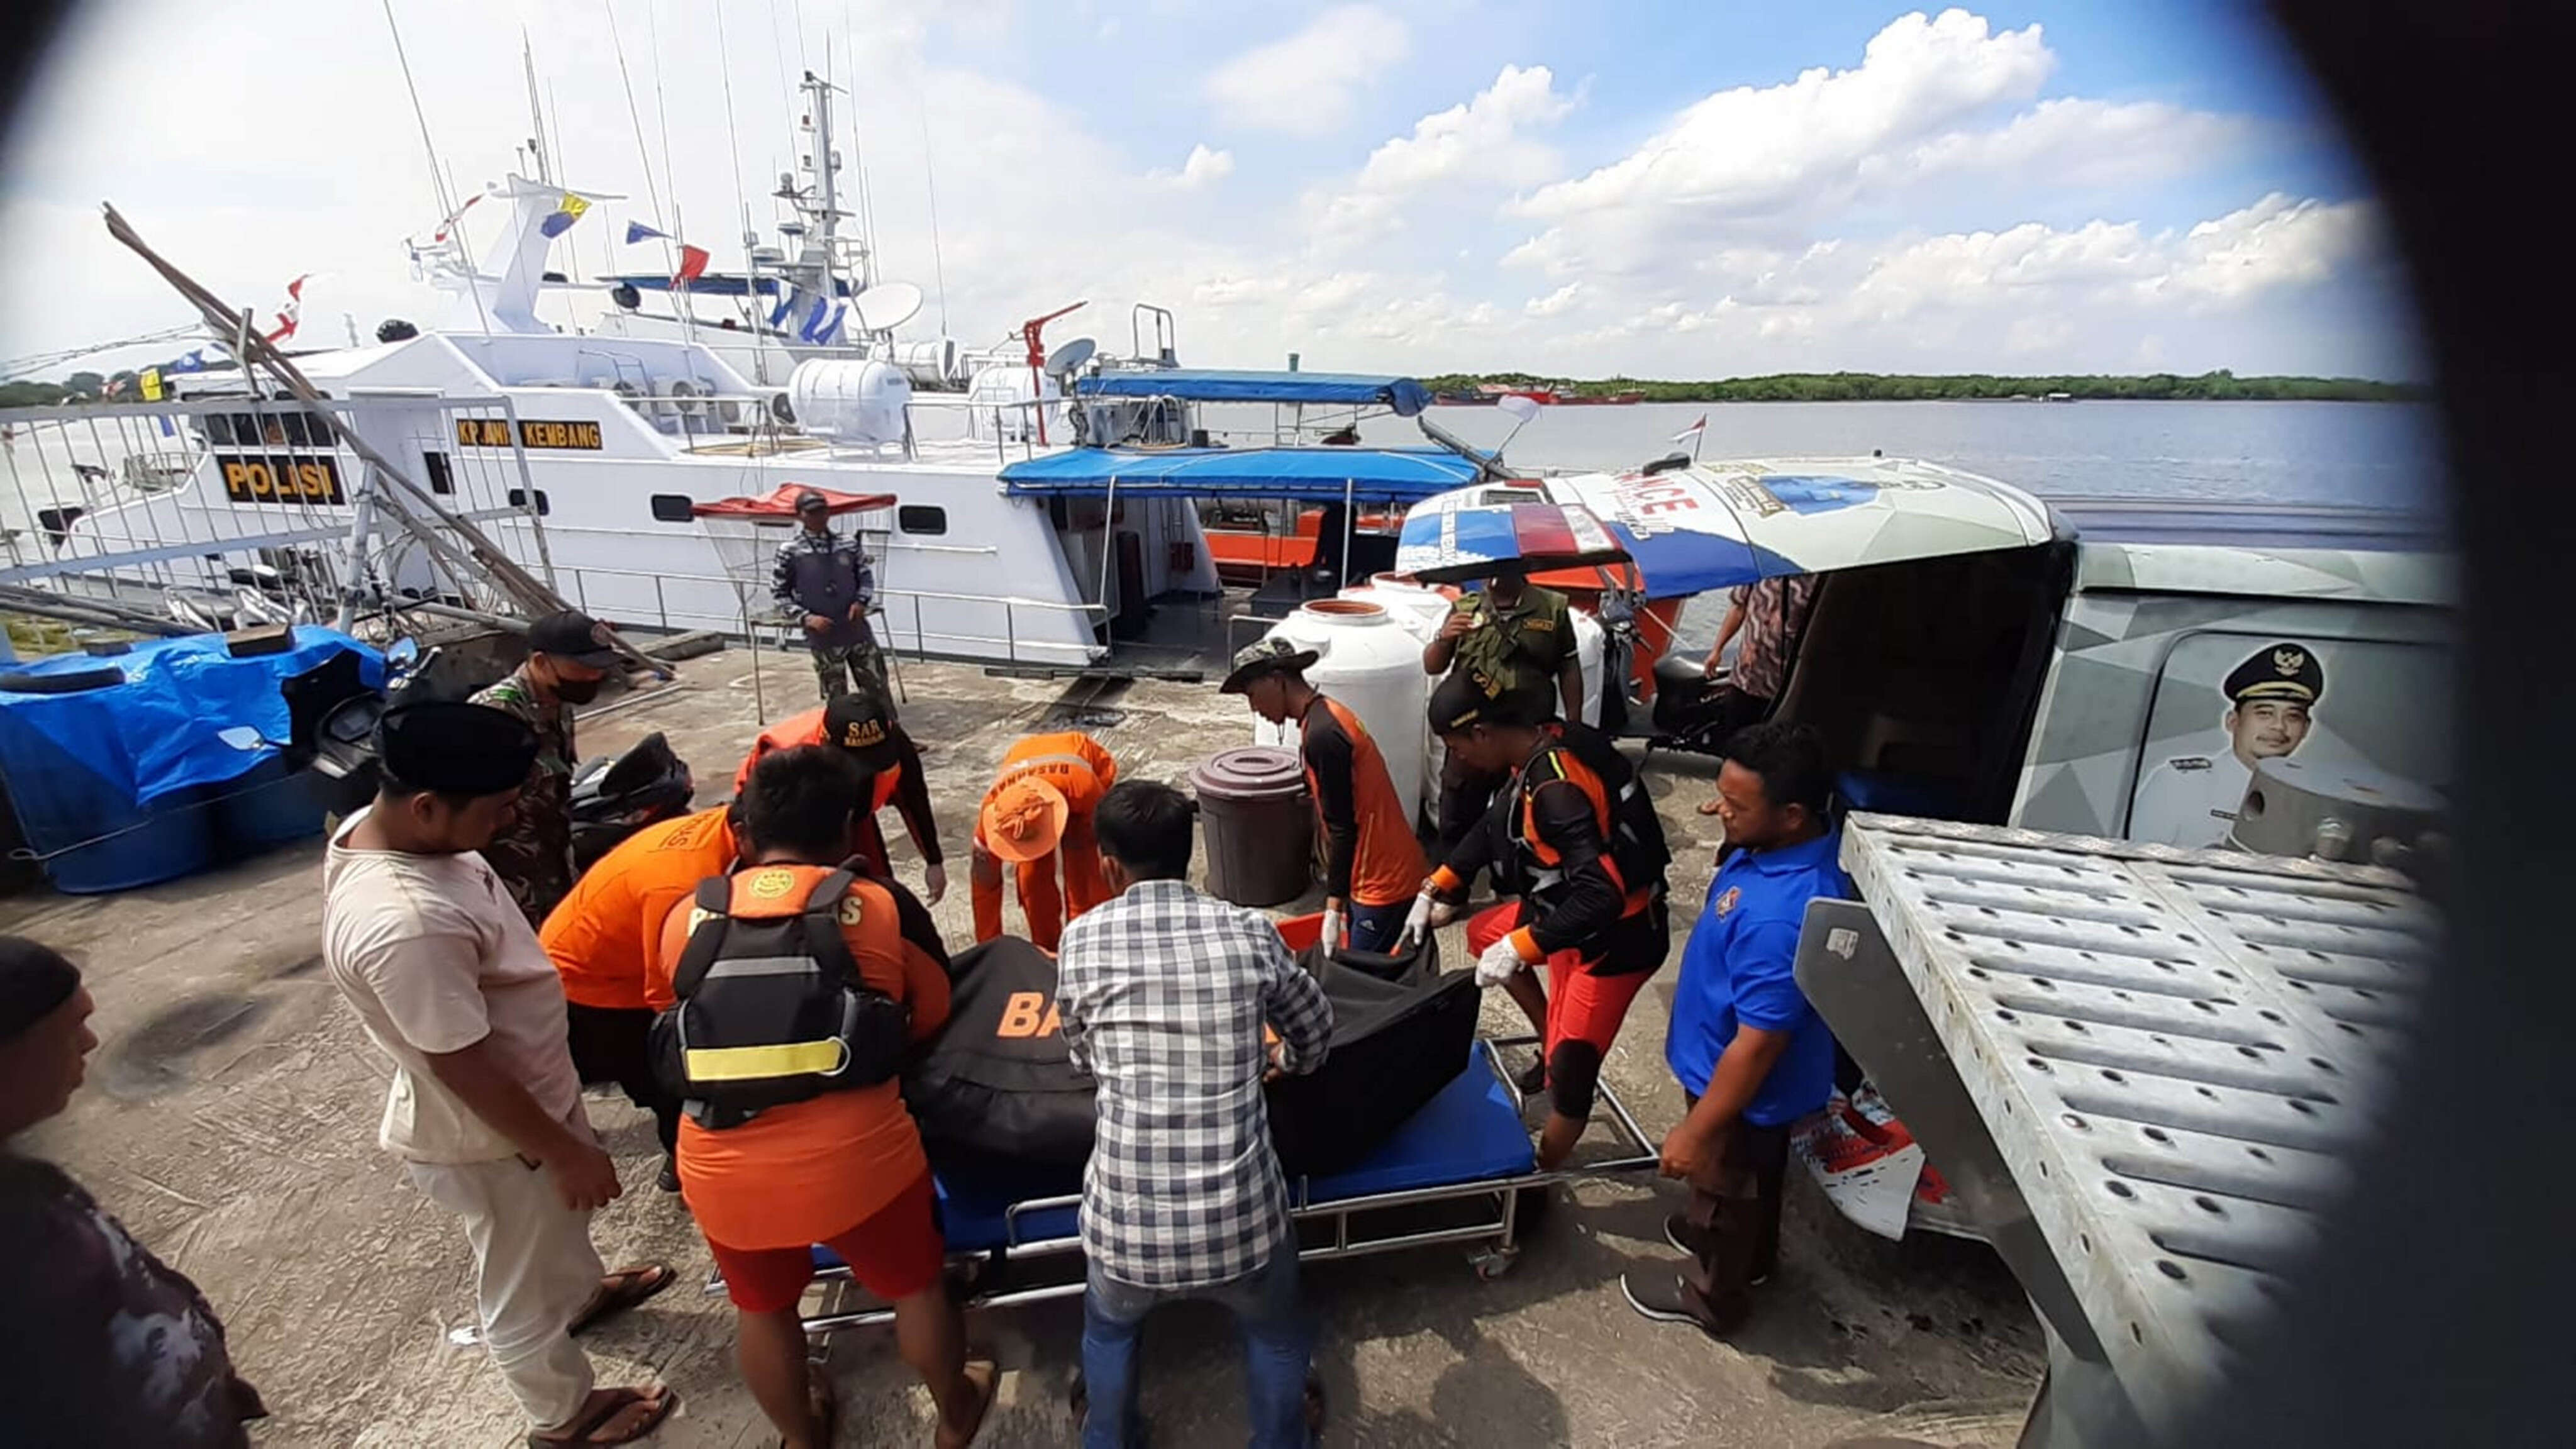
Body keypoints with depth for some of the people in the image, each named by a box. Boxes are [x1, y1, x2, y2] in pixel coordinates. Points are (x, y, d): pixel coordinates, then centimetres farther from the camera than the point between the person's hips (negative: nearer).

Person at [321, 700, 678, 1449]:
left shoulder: (378, 827, -12)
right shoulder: (403, 927, -40)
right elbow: (465, 1069, -30)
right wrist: (565, 1152, -17)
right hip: (487, 1136, -8)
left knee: (564, 1214, 35)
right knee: (524, 1290, 19)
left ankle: (584, 1290, 64)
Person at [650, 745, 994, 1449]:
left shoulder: (686, 916, 2)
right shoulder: (880, 906, -6)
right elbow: (933, 1017, 7)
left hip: (723, 1170, 3)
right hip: (854, 1159, -2)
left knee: (762, 1309, 31)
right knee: (916, 1285, 25)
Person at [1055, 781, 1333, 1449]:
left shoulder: (1083, 940, -6)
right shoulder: (1249, 931, -4)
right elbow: (1317, 1031, 13)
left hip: (1127, 1220, 1)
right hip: (1240, 1215, 0)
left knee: (1109, 1325, 37)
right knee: (1276, 1331, 35)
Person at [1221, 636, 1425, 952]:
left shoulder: (1321, 734, -22)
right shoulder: (1328, 715, 8)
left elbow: (1343, 828, -20)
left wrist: (1333, 908, -15)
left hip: (1383, 882, -9)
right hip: (1384, 872, 9)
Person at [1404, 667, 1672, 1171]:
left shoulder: (1557, 787, -33)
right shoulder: (1545, 745, -4)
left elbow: (1602, 895, -36)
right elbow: (1493, 826, 10)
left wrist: (1520, 947, -29)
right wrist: (1435, 890, 8)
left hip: (1616, 935, -9)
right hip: (1575, 906, 10)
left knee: (1569, 1073, 0)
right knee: (1483, 934, 24)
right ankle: (1552, 1041, 31)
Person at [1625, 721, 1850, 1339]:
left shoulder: (1780, 919, -42)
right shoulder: (1800, 844, -14)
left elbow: (1756, 1046, -32)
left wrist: (1696, 1133, -23)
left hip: (1745, 1090, -8)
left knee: (1725, 1190, 20)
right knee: (1753, 1180, 34)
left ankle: (1713, 1296, 48)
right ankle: (1750, 1254, 61)